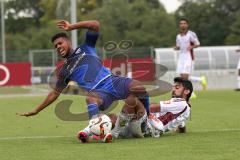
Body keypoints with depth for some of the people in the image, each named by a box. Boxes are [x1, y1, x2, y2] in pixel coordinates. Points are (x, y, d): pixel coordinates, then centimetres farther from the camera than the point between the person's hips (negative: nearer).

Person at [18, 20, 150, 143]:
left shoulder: (85, 49, 19)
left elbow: (95, 25, 8)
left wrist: (71, 27, 2)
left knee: (137, 88, -29)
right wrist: (36, 110, 28)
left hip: (112, 81, 0)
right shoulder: (65, 71, 23)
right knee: (91, 98, -39)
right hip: (99, 93, 0)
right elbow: (55, 93, 29)